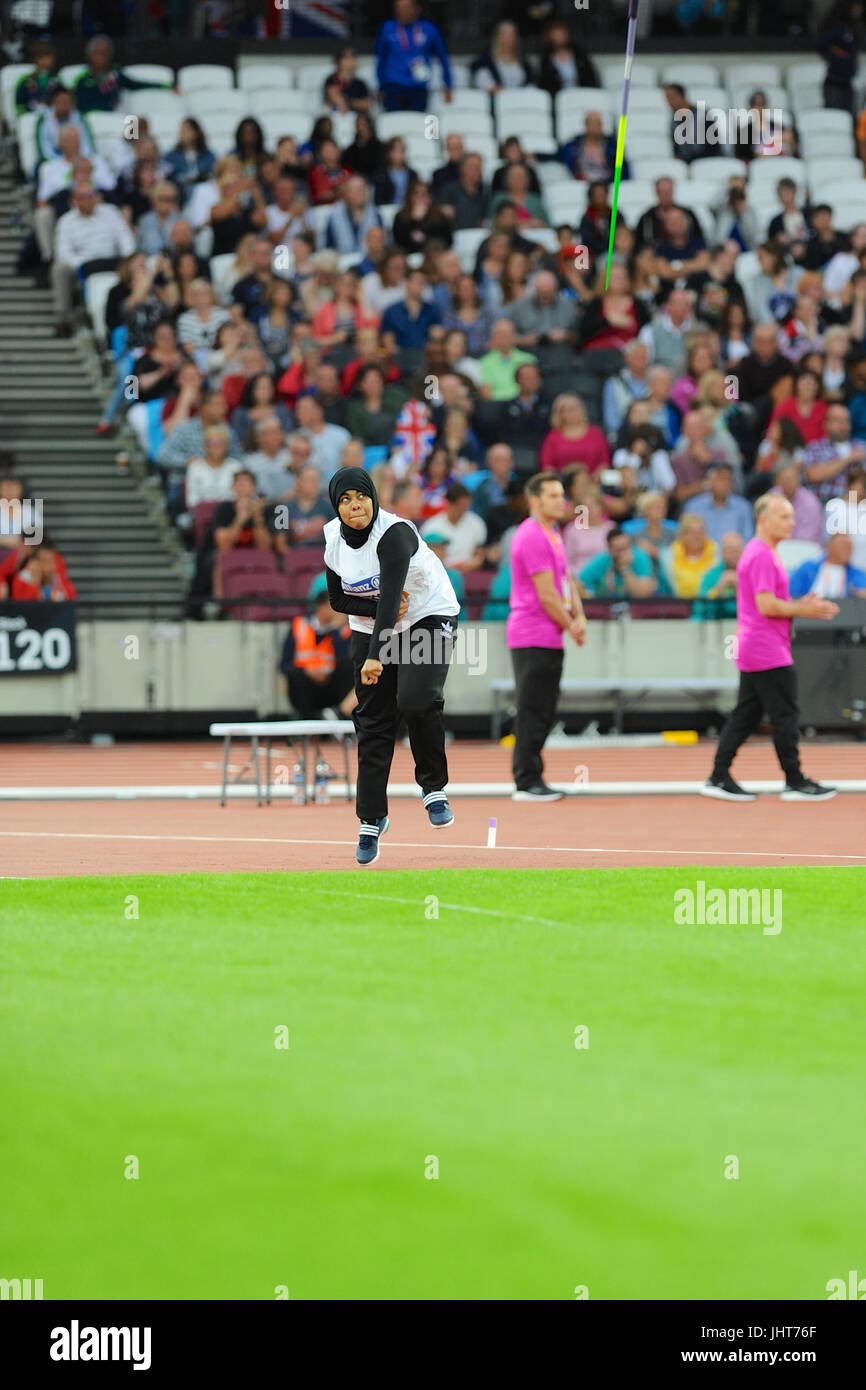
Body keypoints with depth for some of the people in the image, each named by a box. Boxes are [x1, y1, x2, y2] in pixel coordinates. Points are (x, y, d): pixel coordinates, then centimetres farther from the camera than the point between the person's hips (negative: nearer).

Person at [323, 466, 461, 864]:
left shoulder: (394, 534, -29)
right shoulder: (333, 540, -9)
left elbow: (391, 593, -38)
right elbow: (338, 599, 0)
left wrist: (375, 657, -47)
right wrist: (380, 608, -19)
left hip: (429, 617, -5)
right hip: (370, 628, 5)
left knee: (416, 701, -26)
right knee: (372, 721, 1)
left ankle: (434, 786, -3)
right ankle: (371, 819, 9)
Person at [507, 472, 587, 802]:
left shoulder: (552, 534, 18)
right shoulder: (532, 537, -14)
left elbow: (566, 580, 19)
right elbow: (546, 593, -16)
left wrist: (579, 618, 2)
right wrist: (570, 626, -5)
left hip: (550, 639, 10)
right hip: (533, 636, -10)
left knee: (543, 712, 12)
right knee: (533, 712, -8)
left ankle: (531, 780, 17)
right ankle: (526, 783, -6)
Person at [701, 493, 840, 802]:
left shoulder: (763, 553, 18)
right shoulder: (761, 555, -16)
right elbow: (767, 605, -21)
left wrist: (800, 605, 11)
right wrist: (804, 611, -12)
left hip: (752, 651, 10)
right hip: (767, 652, -10)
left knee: (745, 715, 10)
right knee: (785, 715, -4)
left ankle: (719, 778, 10)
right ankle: (795, 782, 1)